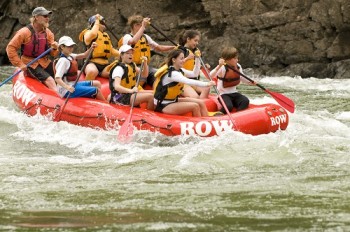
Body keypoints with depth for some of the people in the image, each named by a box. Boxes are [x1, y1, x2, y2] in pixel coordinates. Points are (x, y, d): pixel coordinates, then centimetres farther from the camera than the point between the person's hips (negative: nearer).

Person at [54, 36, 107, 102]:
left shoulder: (70, 56, 7)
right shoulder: (63, 60, -21)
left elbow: (84, 55, 12)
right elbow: (57, 78, -28)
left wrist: (91, 48, -8)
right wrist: (67, 87, -42)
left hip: (73, 85, 10)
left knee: (97, 84, 16)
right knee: (97, 91, -12)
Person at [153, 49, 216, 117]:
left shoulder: (179, 70, 6)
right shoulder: (171, 73, -23)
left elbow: (195, 74, 11)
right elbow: (188, 82, -34)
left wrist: (197, 58, 2)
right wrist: (206, 84, -37)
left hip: (173, 101, 10)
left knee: (201, 103, -1)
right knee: (195, 106, -22)